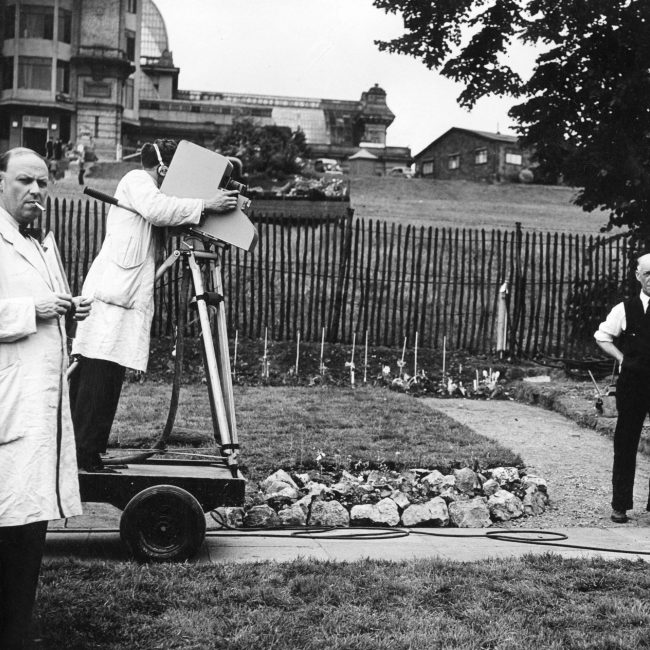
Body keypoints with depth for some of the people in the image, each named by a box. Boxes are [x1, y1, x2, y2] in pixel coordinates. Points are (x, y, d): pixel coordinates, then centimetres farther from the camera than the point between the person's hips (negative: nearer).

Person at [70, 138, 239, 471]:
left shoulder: (147, 189, 28)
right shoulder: (136, 180, -1)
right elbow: (157, 209, -19)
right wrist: (206, 204, -18)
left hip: (126, 300, 9)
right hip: (111, 296, -9)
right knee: (98, 377, -11)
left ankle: (86, 453, 9)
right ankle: (84, 455, -11)